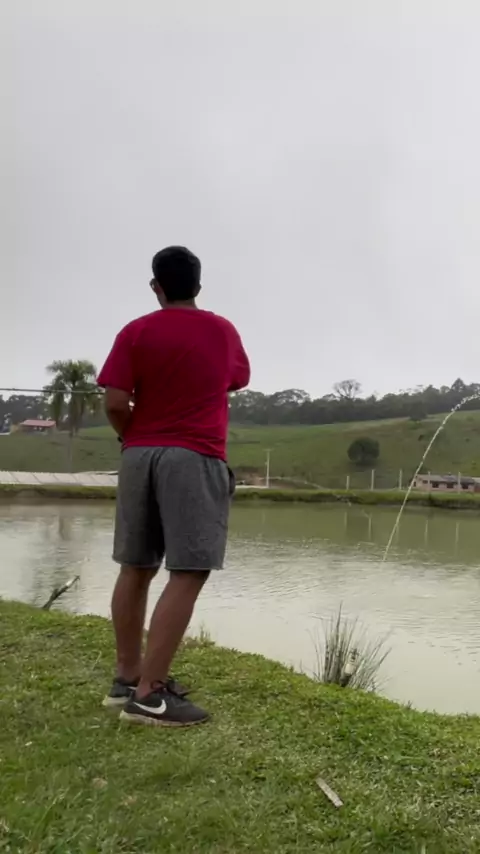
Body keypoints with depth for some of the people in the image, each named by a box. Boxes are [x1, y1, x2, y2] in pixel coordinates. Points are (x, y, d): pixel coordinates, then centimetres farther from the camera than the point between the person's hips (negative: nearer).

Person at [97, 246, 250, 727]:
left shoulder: (136, 332, 3)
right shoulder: (223, 332, 7)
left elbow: (114, 402, -6)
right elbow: (239, 381, 24)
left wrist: (131, 437, 11)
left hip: (140, 456, 4)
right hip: (196, 459, -3)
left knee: (135, 568, 11)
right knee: (189, 574, -5)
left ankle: (127, 678, 20)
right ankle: (148, 695, -8)